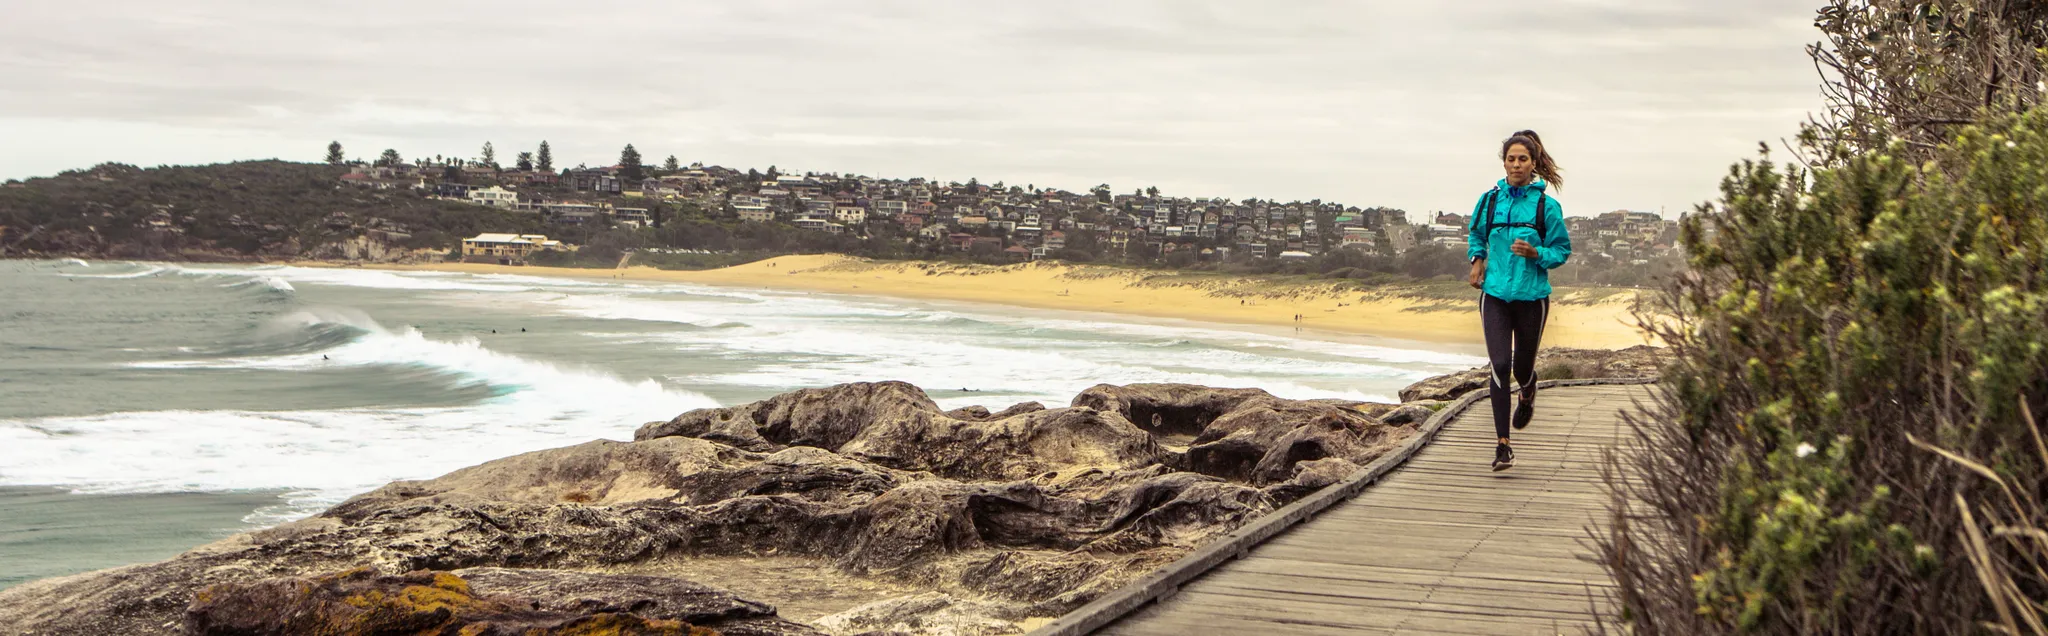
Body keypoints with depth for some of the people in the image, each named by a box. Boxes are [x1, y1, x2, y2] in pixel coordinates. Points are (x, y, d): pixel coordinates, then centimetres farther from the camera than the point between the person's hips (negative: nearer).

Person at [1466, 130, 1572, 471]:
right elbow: (1476, 234, 21)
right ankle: (1503, 444, -7)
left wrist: (1536, 253, -16)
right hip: (1495, 295, 1)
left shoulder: (1546, 206, -5)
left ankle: (1527, 393, 50)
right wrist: (1477, 259, 4)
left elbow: (1562, 250, 2)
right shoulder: (1489, 200, 2)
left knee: (1522, 367, 10)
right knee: (1499, 365, -12)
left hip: (1532, 297, -1)